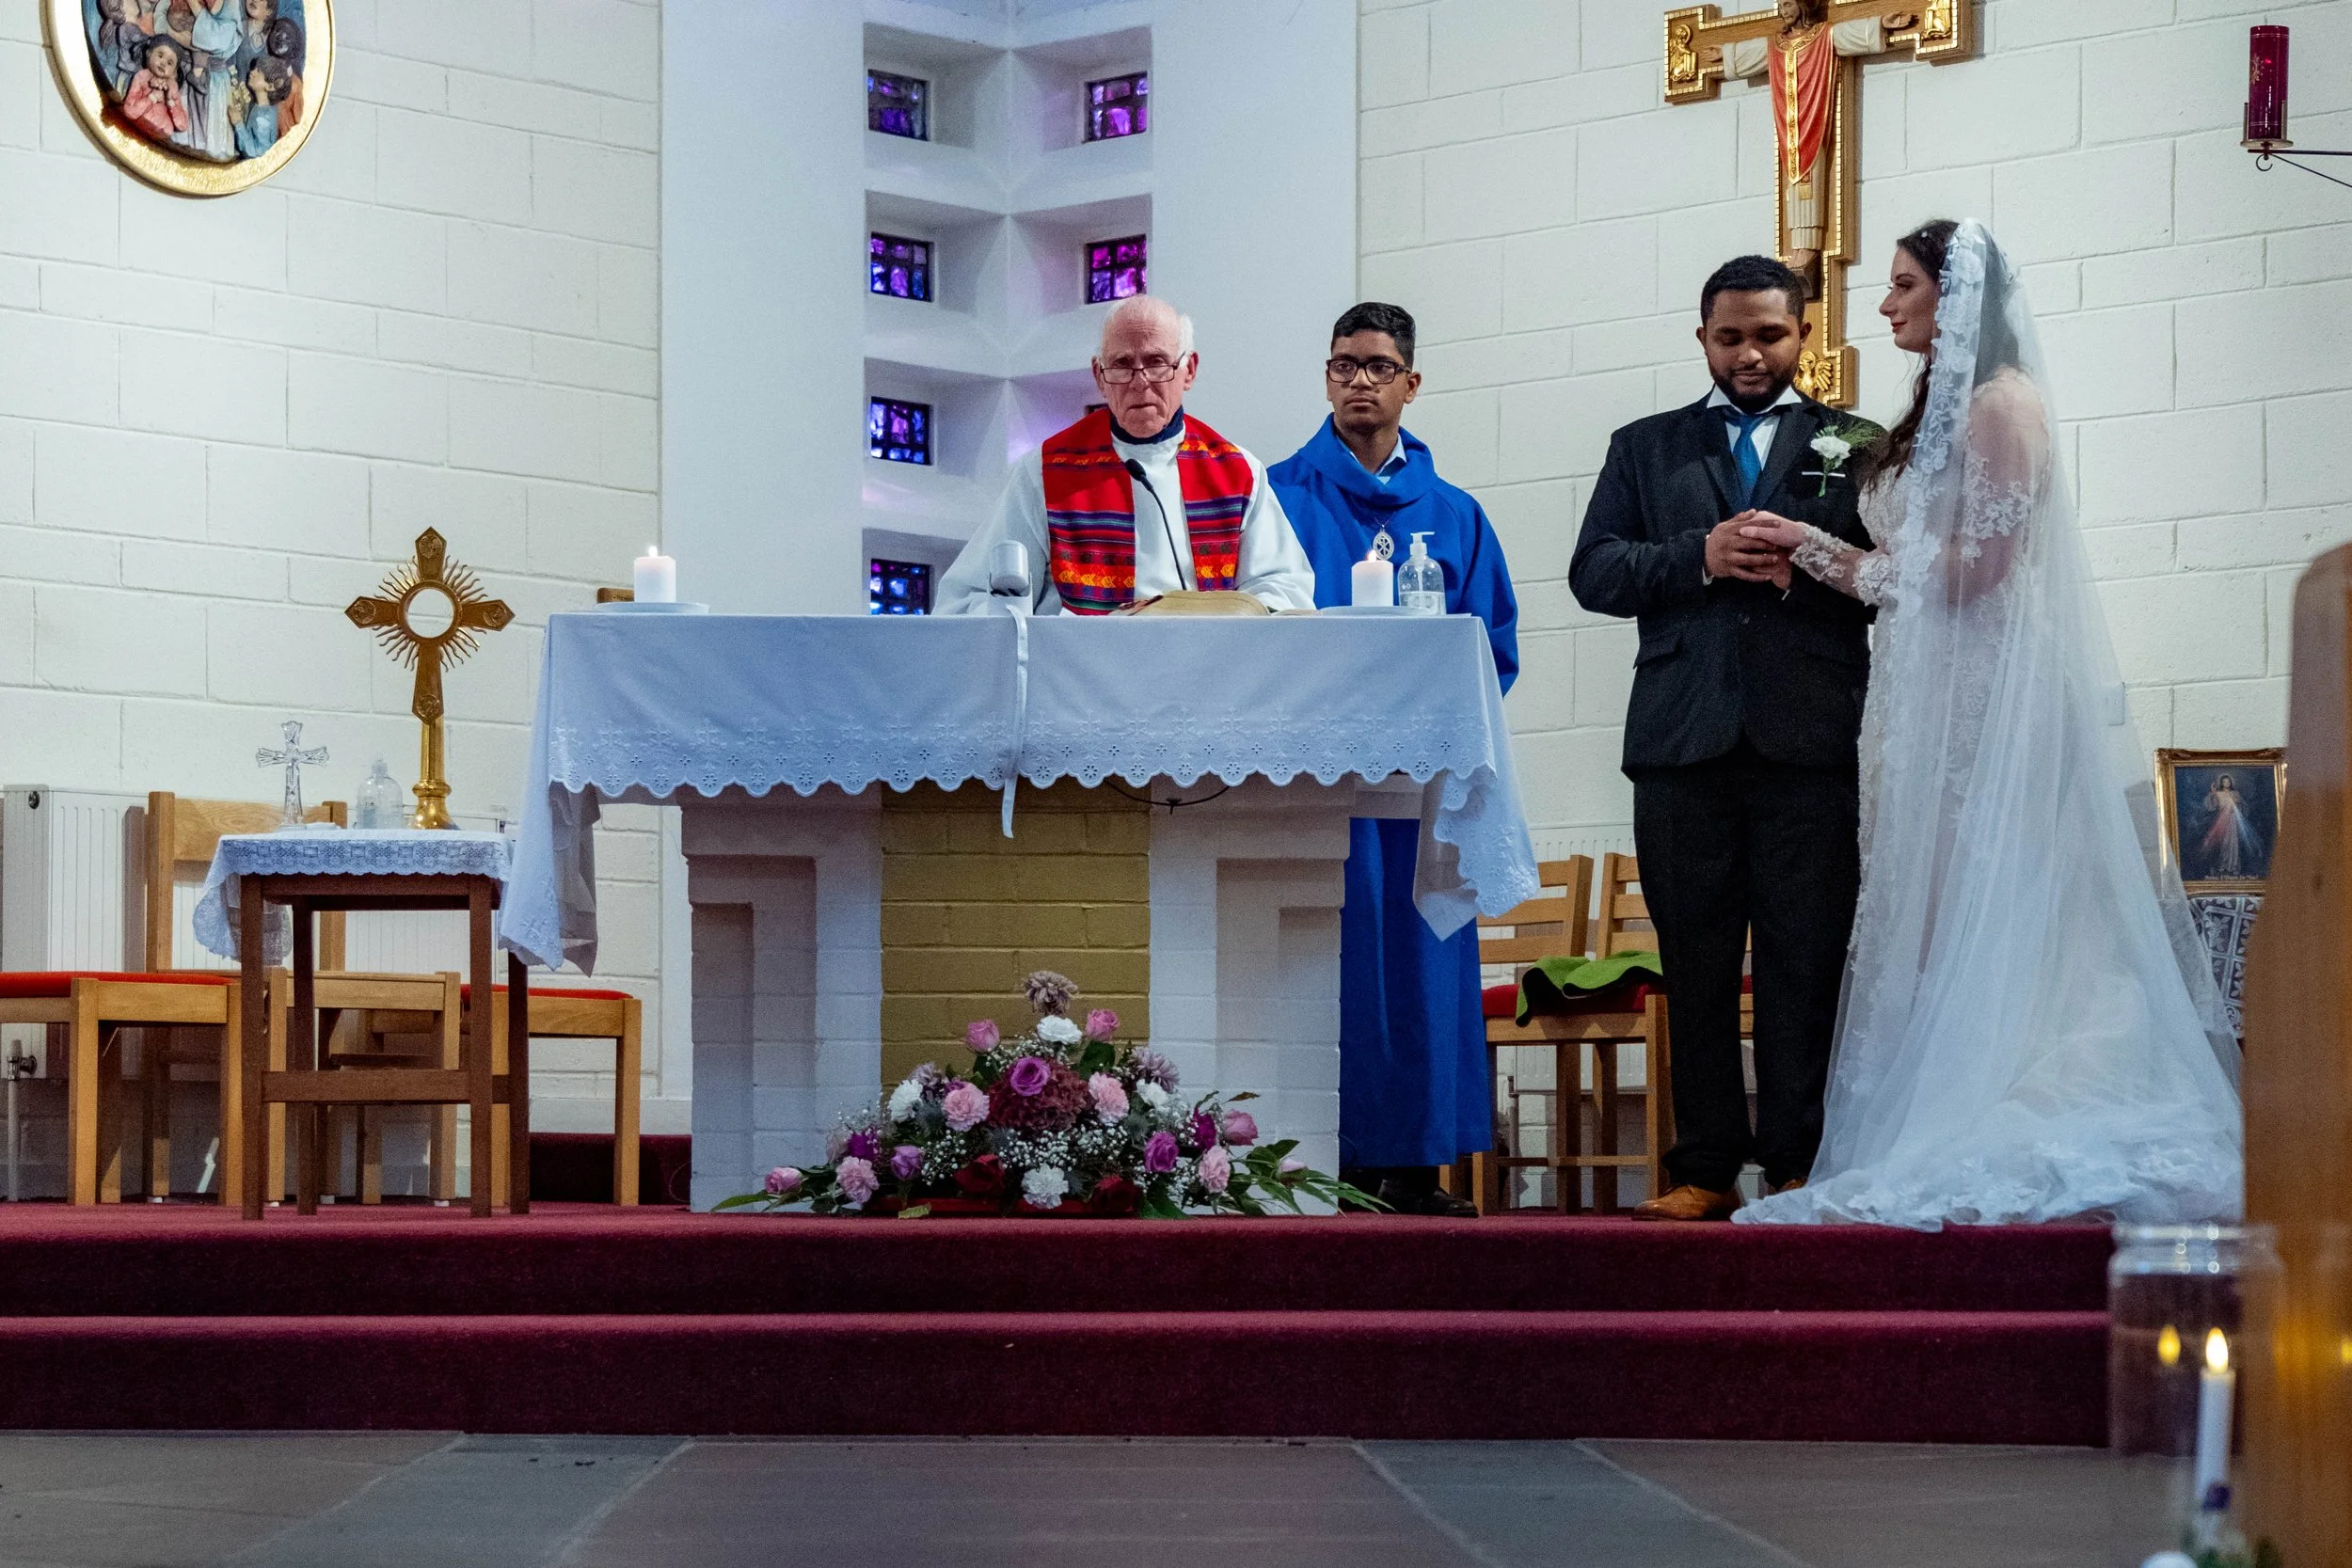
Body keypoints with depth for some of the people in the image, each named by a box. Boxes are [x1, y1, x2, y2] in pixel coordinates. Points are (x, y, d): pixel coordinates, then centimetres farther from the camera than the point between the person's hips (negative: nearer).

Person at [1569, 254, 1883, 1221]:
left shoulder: (1858, 447, 15)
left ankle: (1798, 1169, 0)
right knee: (1695, 962, 1)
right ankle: (1706, 1169, 5)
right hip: (1684, 740, 2)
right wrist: (1700, 557, -8)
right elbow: (1593, 571, 7)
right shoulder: (1645, 449, 18)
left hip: (1812, 740, -1)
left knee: (1807, 963, -4)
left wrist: (1802, 569, -11)